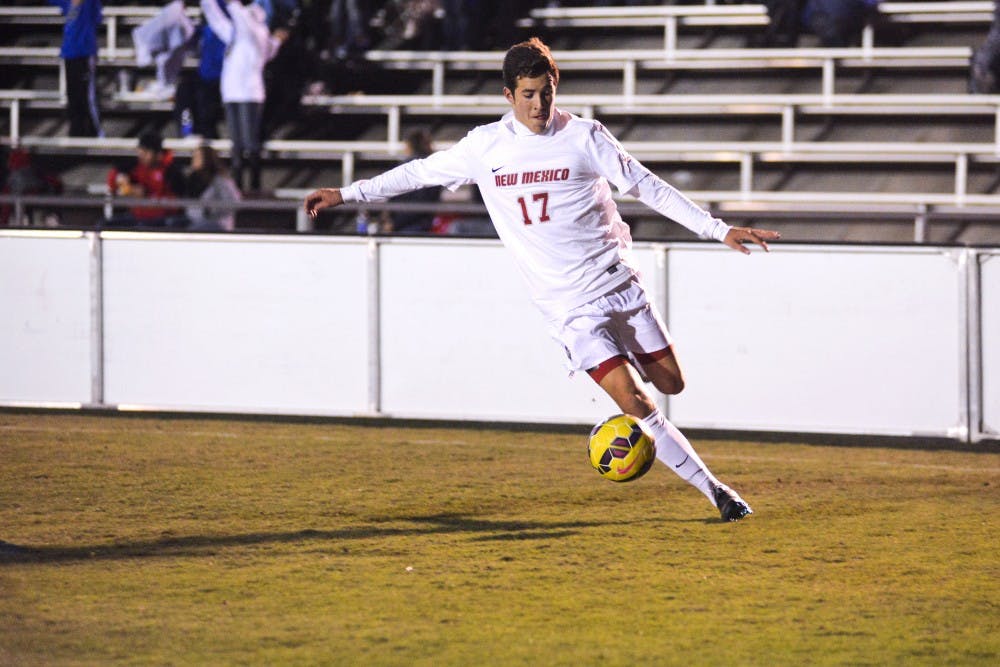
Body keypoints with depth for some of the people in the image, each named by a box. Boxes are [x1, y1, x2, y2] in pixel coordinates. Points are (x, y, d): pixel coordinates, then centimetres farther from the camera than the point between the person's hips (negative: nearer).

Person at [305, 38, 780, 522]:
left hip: (618, 283, 1)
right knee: (635, 404, -14)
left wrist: (720, 230, -4)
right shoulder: (485, 146, 1)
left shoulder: (584, 136, -3)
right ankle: (713, 490, -8)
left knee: (671, 384, 3)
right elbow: (422, 172, 14)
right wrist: (345, 194, 15)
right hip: (569, 308, -1)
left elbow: (646, 186, 0)